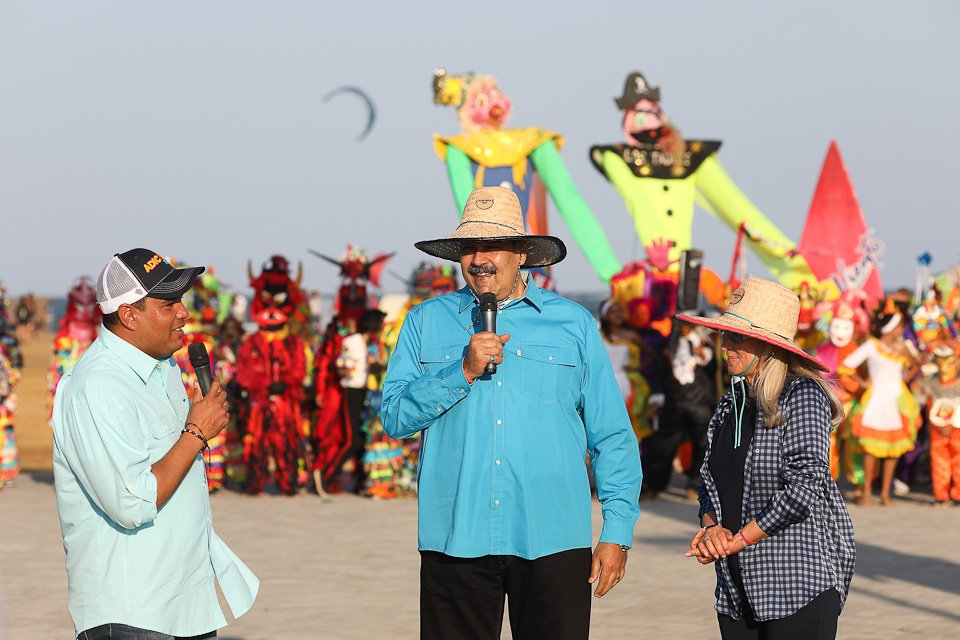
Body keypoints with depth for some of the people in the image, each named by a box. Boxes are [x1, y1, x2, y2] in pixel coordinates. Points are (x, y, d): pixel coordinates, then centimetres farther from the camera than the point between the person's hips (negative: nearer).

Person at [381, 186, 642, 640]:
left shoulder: (573, 324, 9)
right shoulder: (426, 322, 11)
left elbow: (612, 438, 9)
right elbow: (394, 416, 1)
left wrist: (618, 531, 3)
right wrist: (464, 371, -11)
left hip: (551, 542, -1)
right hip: (456, 539, 1)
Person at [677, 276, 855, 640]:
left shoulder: (802, 395, -9)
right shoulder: (731, 402, 13)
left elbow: (805, 487, -18)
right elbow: (709, 483, 17)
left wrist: (738, 540, -13)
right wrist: (712, 528, -5)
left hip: (801, 584, -7)